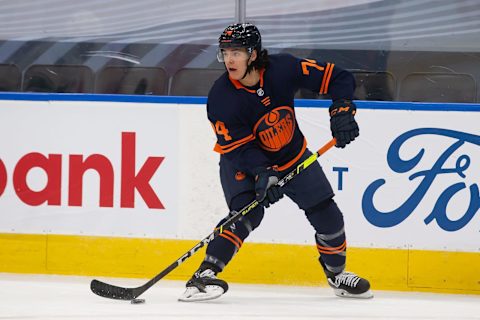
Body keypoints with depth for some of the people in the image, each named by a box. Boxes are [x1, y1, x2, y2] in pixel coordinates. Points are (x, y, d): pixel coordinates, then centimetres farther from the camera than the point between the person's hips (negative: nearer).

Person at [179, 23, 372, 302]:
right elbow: (239, 148, -26)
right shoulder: (220, 98, -27)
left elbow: (337, 77, -15)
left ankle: (337, 274, 29)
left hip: (292, 155, 3)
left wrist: (342, 111, -29)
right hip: (243, 163, -3)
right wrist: (262, 174, -41)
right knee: (247, 213, -28)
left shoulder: (283, 69, -23)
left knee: (326, 214, 5)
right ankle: (204, 276, -31)